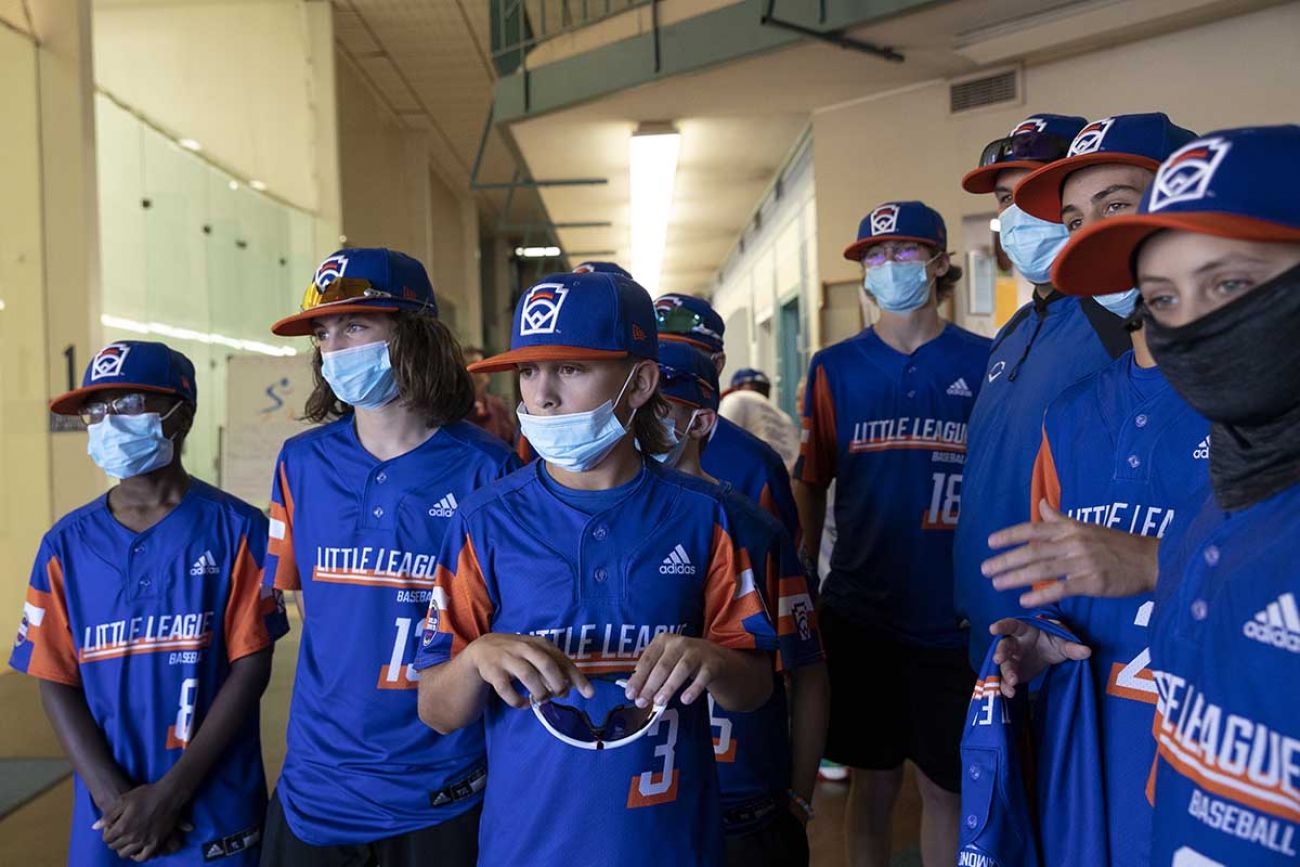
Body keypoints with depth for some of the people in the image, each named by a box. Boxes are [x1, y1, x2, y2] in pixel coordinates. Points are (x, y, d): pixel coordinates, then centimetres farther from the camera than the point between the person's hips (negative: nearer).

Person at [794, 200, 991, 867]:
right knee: (872, 778, 13)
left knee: (945, 784, 12)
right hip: (860, 612, 1)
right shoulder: (836, 368, 2)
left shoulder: (984, 363, 0)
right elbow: (809, 486, 4)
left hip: (954, 616, 0)